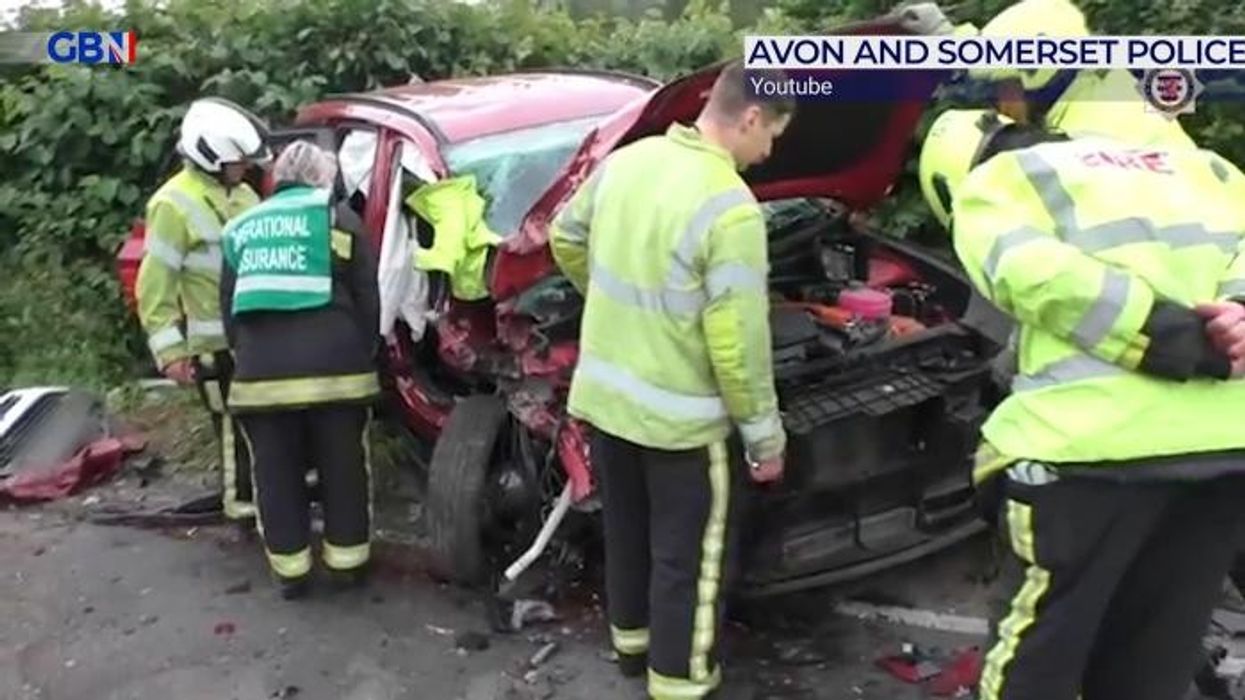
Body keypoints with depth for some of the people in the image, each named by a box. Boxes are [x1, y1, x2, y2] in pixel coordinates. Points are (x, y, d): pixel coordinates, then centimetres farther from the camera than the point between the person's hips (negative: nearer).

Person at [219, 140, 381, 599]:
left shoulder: (242, 229, 21)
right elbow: (367, 298, 5)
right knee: (343, 469, 10)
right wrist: (366, 355, 12)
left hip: (261, 369, 3)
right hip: (333, 364, -2)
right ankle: (347, 563, 20)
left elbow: (228, 307, 21)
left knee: (276, 475, 12)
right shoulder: (339, 217, 10)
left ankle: (290, 571, 19)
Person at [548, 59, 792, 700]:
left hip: (603, 394, 8)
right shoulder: (730, 208, -23)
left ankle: (631, 637, 45)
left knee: (626, 529, 25)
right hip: (677, 415, -7)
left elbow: (565, 238, 15)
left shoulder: (625, 161, 0)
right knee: (689, 556, 12)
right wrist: (765, 434, -9)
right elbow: (738, 343, -22)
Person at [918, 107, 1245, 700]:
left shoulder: (989, 186, 11)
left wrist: (1176, 343, -11)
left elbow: (1037, 277, -11)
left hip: (1101, 439, -6)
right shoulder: (1185, 163, 30)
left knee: (1043, 640, 11)